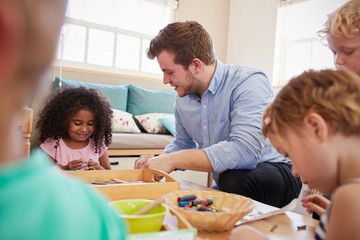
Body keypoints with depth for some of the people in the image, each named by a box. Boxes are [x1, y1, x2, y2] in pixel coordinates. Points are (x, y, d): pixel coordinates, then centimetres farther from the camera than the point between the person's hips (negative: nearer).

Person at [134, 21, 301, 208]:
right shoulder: (182, 97, 2)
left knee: (234, 180, -36)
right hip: (223, 183, 5)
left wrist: (173, 160, -31)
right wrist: (157, 161, -7)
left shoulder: (249, 83, -22)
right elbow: (181, 144, 16)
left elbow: (244, 152, -35)